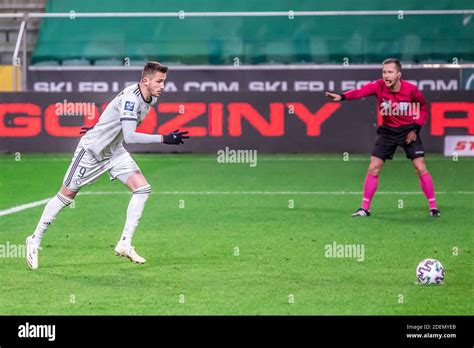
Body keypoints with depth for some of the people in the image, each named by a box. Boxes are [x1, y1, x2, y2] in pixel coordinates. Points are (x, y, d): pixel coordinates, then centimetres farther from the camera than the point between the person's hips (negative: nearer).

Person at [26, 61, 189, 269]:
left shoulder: (151, 98, -2)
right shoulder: (130, 98, -30)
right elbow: (129, 136, -37)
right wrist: (163, 139, -38)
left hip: (115, 151, 8)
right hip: (92, 149, -8)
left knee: (142, 188, -10)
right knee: (66, 195, 2)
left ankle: (124, 244, -6)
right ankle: (35, 240, 18)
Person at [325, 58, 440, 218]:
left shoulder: (411, 89, -19)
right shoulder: (379, 86, -18)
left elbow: (422, 107, 0)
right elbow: (359, 92, -36)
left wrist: (416, 129, -9)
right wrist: (342, 96, -55)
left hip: (408, 131, -2)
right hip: (387, 131, 2)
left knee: (421, 168, -8)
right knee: (373, 169, -3)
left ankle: (433, 207, 3)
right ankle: (365, 208, 7)